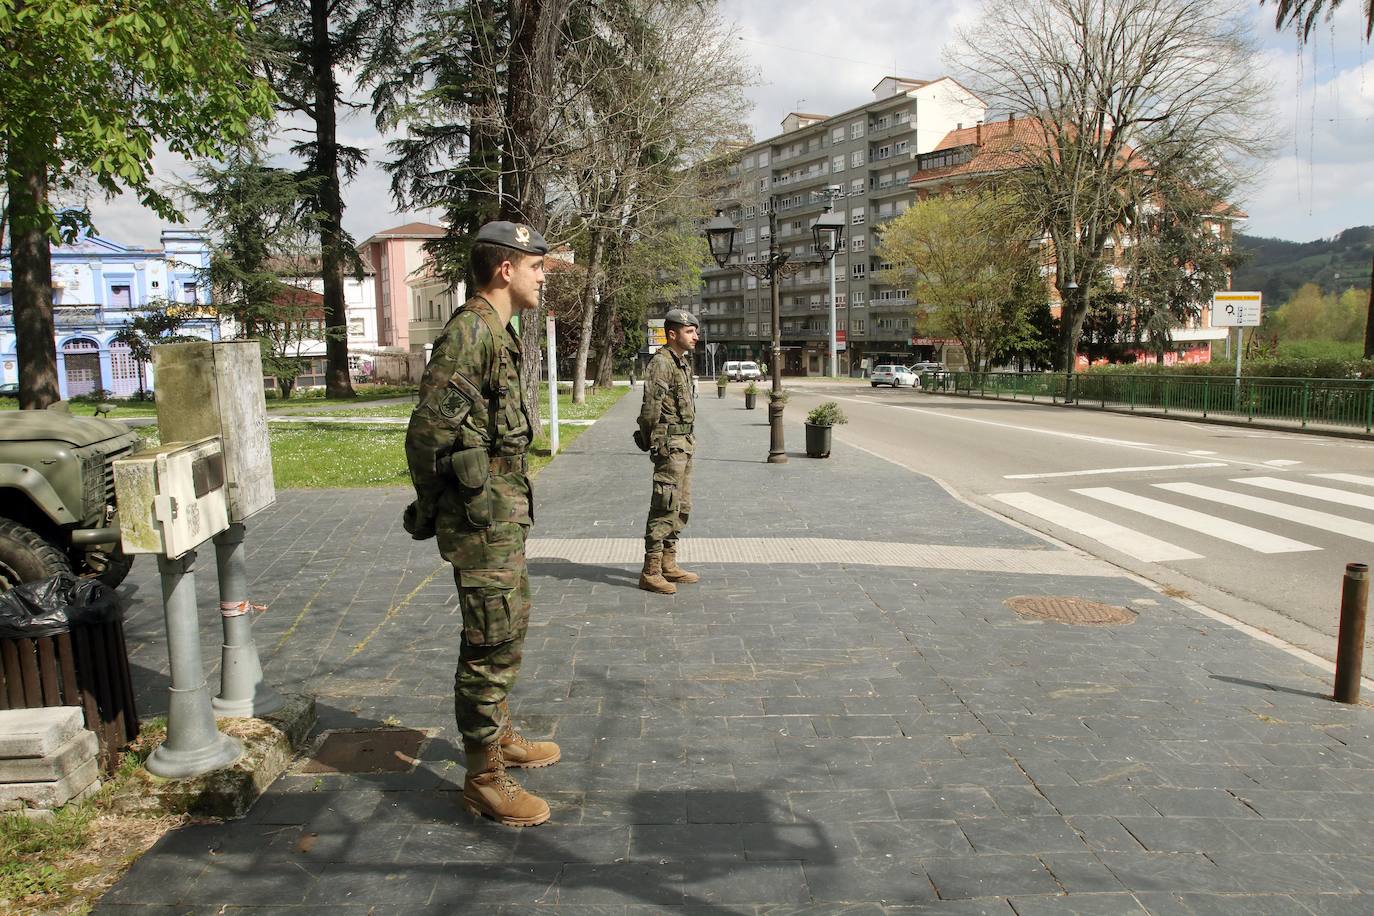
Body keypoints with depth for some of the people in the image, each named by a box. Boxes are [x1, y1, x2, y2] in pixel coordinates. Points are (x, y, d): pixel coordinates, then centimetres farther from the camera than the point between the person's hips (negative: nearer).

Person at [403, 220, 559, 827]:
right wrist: (435, 509, -10)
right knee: (492, 643, -3)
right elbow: (429, 431, -22)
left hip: (503, 511, 10)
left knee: (507, 630, 21)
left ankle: (500, 737, 37)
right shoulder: (471, 332, -18)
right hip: (482, 518, -10)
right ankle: (484, 780, 9)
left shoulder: (496, 333, 14)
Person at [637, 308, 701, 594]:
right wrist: (654, 440, -16)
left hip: (684, 444, 10)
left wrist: (687, 439, 17)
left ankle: (668, 564, 24)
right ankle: (650, 572, -5)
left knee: (681, 507, 14)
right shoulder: (661, 362, -14)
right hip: (670, 444, -10)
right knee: (664, 507, -9)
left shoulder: (683, 361, 16)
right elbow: (651, 406, -21)